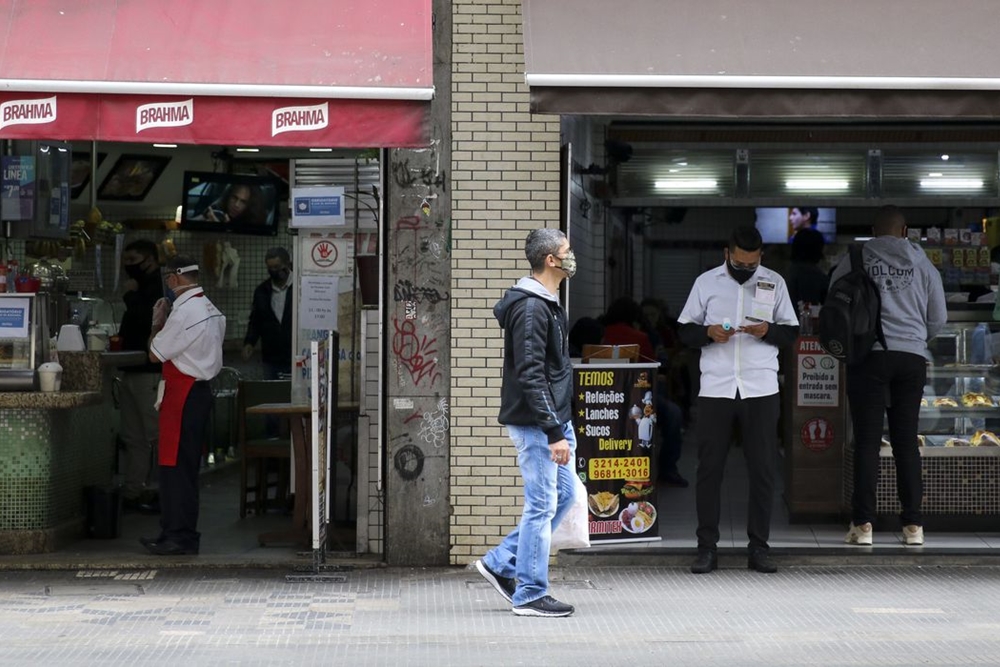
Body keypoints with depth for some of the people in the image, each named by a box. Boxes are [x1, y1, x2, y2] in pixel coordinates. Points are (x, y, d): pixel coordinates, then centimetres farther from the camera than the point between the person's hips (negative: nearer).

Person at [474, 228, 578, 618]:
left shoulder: (546, 304, 15)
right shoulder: (531, 308, -18)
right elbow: (530, 376, -23)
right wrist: (554, 433, -25)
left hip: (555, 419, 10)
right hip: (535, 424, -10)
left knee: (564, 494, 14)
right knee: (542, 505, -4)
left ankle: (500, 563, 20)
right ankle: (529, 596, 5)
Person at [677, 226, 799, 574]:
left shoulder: (774, 283, 8)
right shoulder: (706, 283, 7)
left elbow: (791, 330, 11)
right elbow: (685, 330, 9)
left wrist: (768, 330, -9)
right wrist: (708, 333, -11)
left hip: (761, 390, 1)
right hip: (715, 389, 0)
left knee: (763, 469, 2)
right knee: (709, 468, 0)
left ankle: (758, 548, 10)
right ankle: (706, 548, 7)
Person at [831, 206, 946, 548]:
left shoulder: (854, 260, 2)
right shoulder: (922, 264, 7)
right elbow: (939, 318, 12)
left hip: (869, 356, -2)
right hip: (912, 358, 2)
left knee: (867, 442, 0)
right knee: (906, 442, 7)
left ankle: (863, 523, -5)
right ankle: (913, 524, 6)